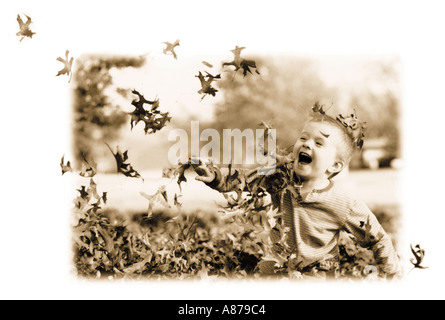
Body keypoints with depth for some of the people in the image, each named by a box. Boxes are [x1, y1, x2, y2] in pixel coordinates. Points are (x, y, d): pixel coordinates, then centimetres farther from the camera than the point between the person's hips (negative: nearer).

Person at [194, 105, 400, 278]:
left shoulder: (344, 207, -19)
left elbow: (379, 240, -8)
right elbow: (245, 178, -3)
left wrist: (392, 277, -5)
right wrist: (216, 176, -20)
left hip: (318, 277, -2)